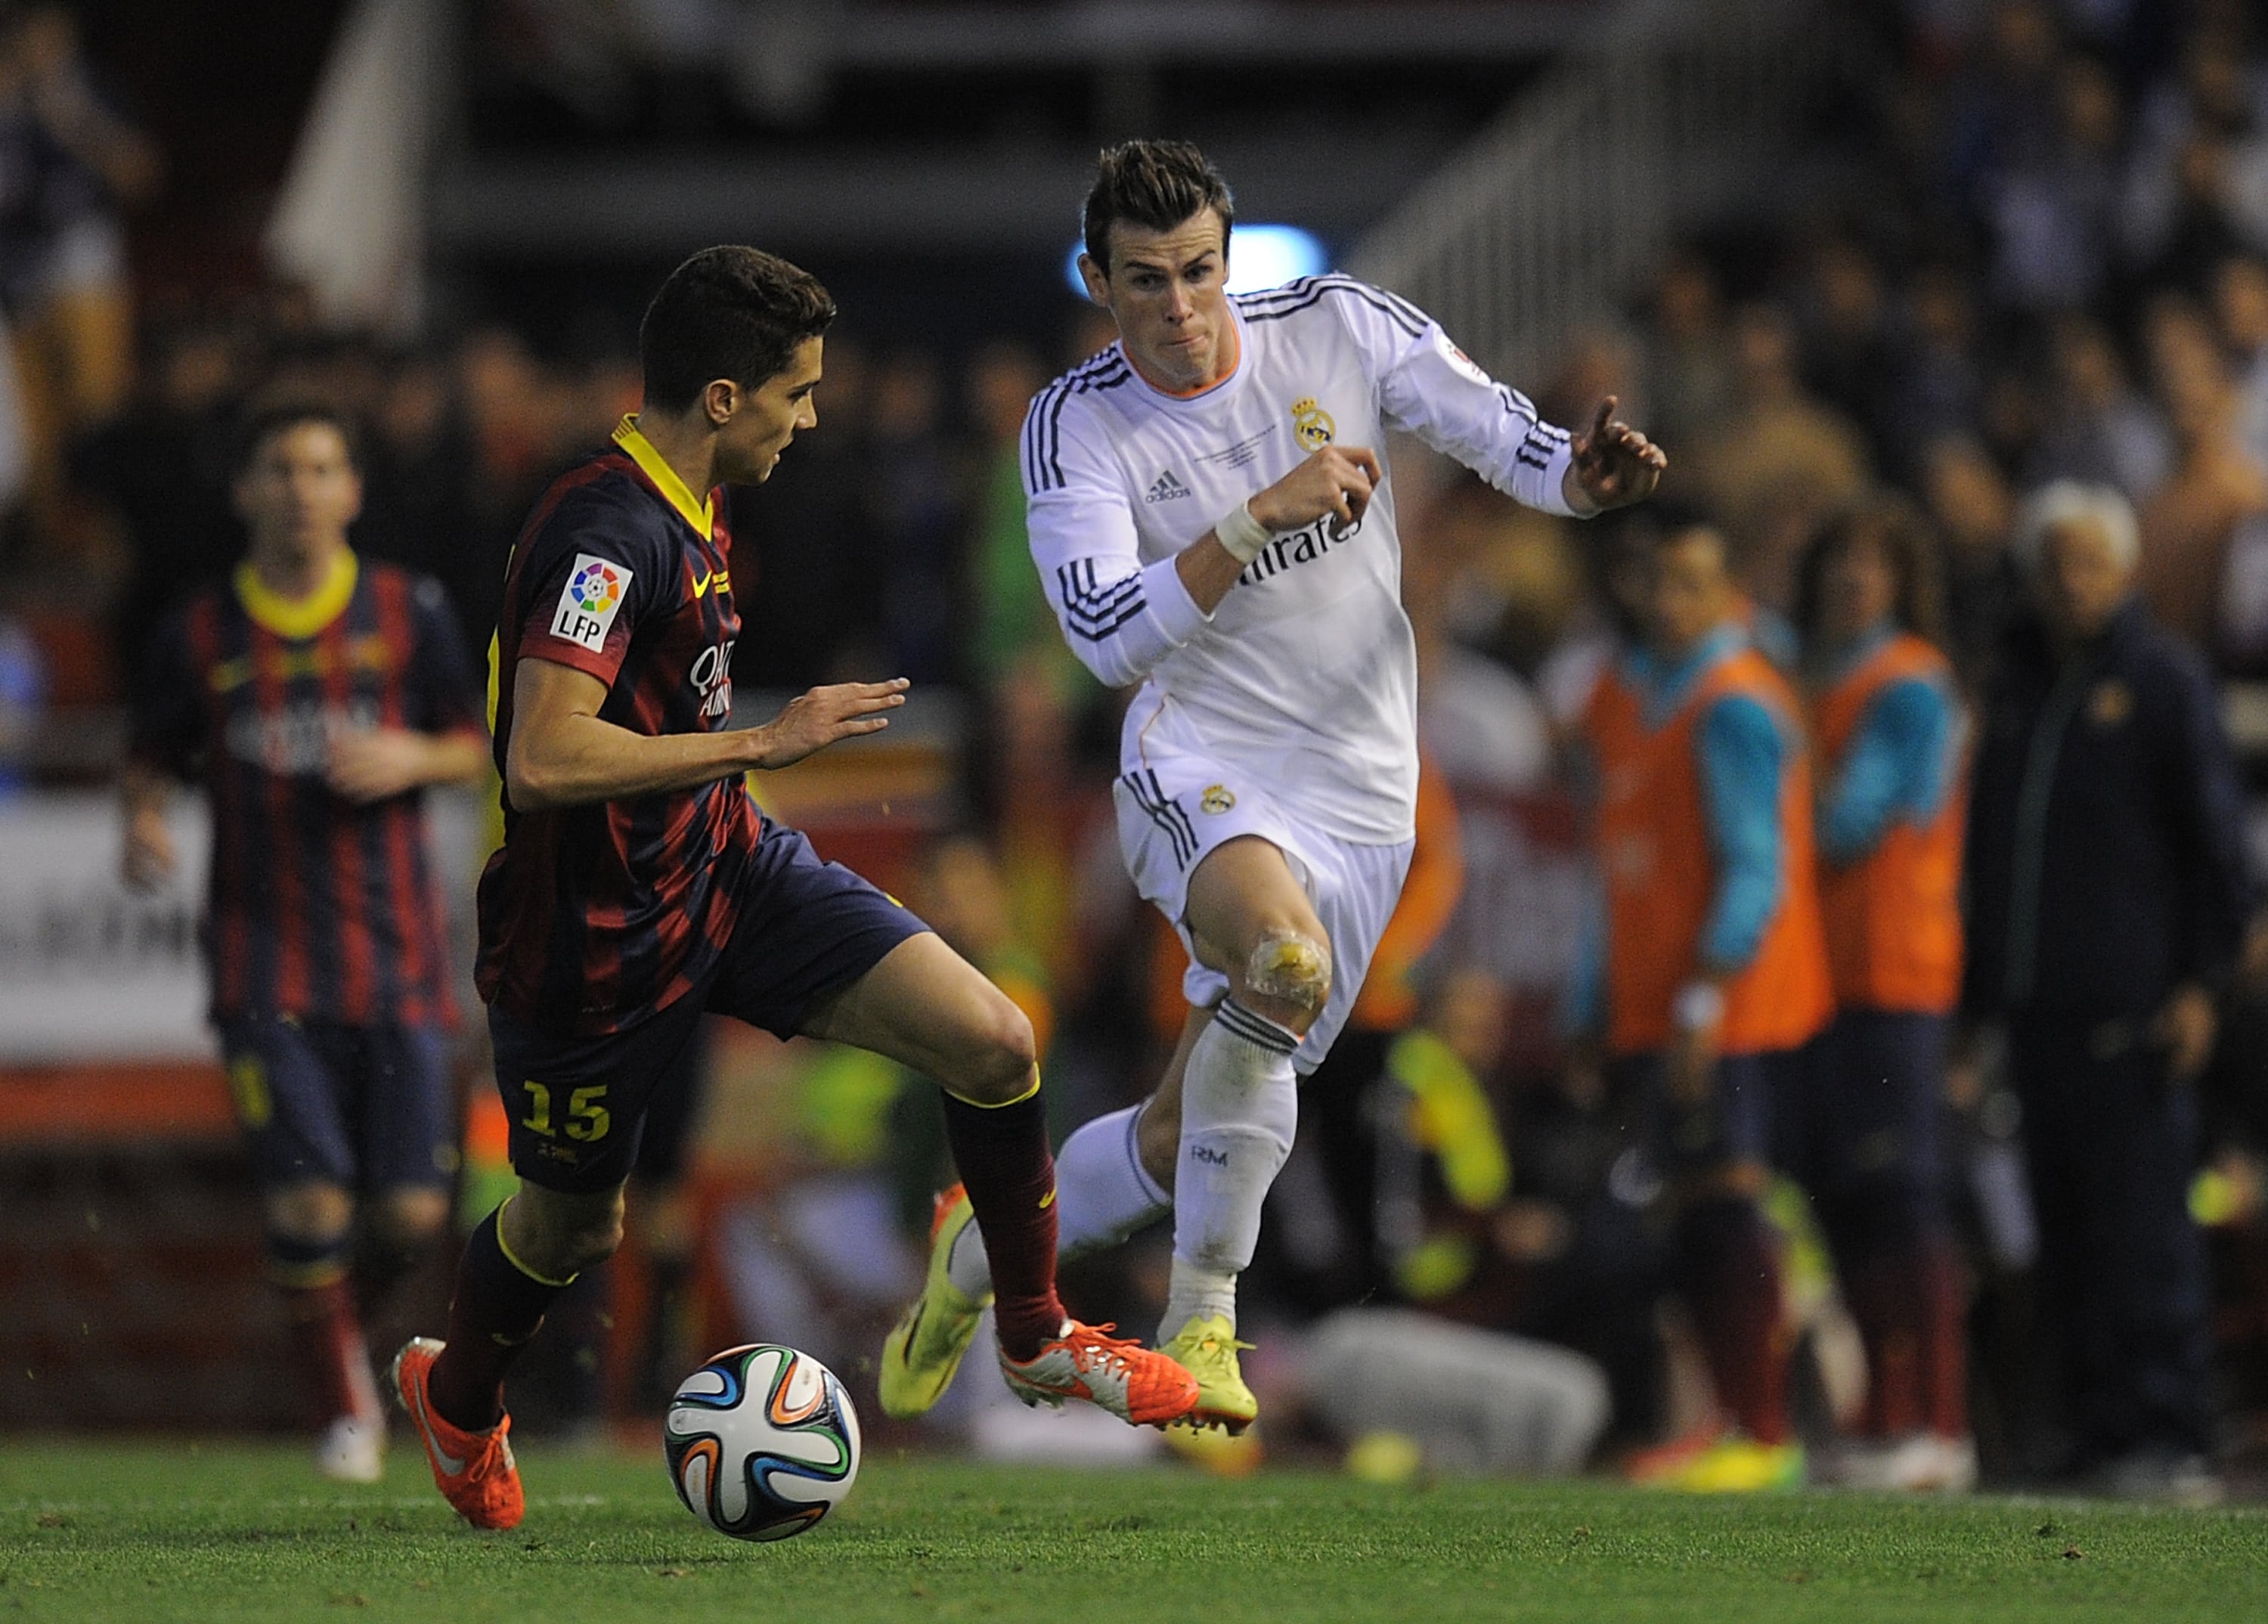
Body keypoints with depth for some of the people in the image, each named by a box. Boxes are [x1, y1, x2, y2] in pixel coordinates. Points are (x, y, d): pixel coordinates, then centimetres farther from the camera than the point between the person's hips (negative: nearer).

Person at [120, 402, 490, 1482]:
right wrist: (143, 819, -9)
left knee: (410, 1214, -3)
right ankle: (343, 1403, 7)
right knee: (307, 1200, -13)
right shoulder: (201, 635, 4)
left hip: (394, 953, 1)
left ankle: (348, 1309, 31)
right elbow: (150, 760, 12)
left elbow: (474, 747, 11)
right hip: (266, 957, -1)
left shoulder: (408, 614, 4)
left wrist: (412, 758, -11)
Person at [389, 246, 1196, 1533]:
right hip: (598, 934, -8)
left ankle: (1036, 1342, 12)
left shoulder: (692, 514, 5)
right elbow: (544, 760, -36)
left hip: (728, 867, 8)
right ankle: (457, 1400, 46)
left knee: (992, 1043, -7)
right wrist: (766, 743, -30)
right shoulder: (606, 536, -27)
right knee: (574, 1229, 13)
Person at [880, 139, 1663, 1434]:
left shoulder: (1340, 329, -1)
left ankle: (981, 1252, 34)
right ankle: (1204, 1321, -24)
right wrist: (1263, 514, -25)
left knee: (1189, 1144, 3)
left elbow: (1500, 432, -5)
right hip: (1200, 769, -3)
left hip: (1359, 799, 3)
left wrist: (1586, 478, -27)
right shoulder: (1076, 427, -5)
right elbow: (1107, 634, -16)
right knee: (1282, 953, -37)